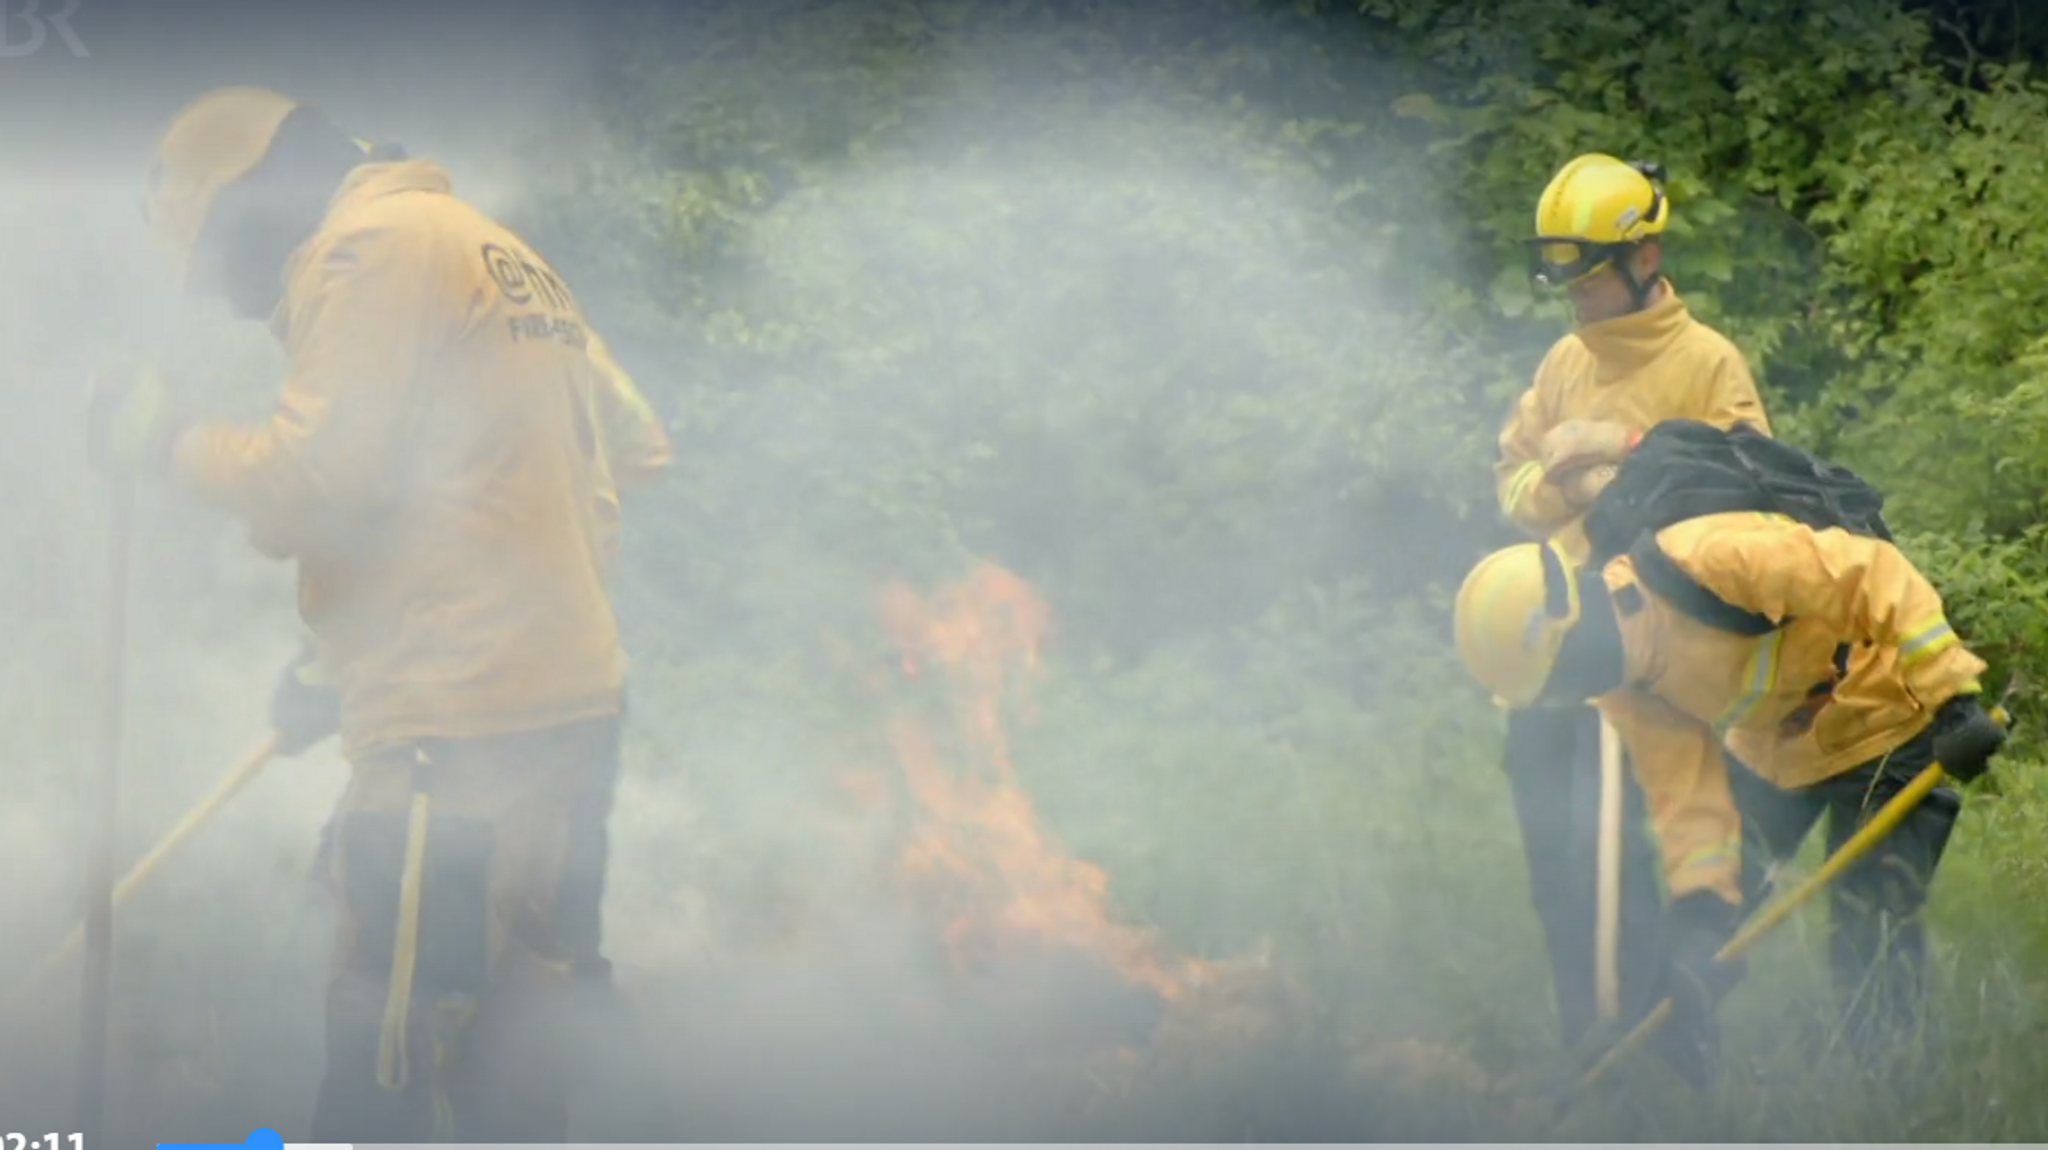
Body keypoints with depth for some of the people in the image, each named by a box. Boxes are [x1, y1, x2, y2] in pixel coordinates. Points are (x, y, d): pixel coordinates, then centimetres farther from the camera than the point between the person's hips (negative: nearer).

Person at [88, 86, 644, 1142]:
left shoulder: (371, 248, -6)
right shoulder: (500, 257, 22)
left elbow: (315, 481, -15)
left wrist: (172, 443, 3)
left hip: (454, 733, -10)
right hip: (568, 706, 10)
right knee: (505, 1062, 13)